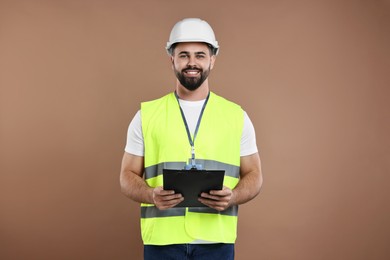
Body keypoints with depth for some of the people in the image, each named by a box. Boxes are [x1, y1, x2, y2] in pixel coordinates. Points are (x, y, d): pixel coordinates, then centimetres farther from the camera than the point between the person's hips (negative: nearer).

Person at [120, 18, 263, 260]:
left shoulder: (237, 116, 6)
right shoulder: (146, 115, 5)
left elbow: (253, 175, 8)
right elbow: (129, 175, 6)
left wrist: (232, 197, -13)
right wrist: (152, 195, -14)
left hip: (217, 240, 0)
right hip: (162, 239, 0)